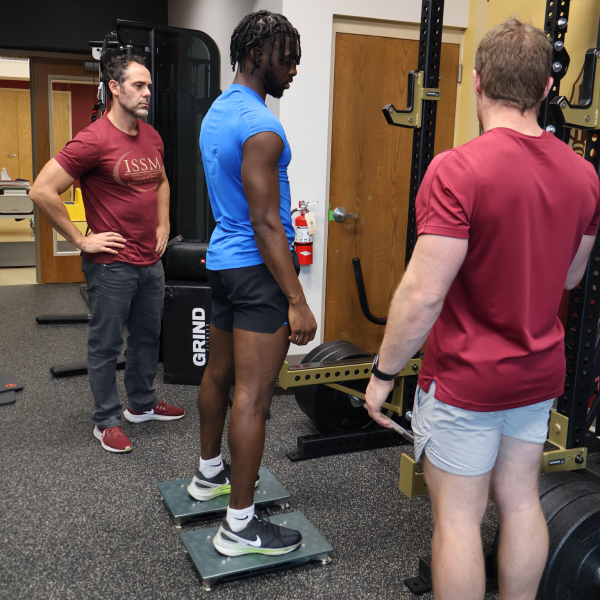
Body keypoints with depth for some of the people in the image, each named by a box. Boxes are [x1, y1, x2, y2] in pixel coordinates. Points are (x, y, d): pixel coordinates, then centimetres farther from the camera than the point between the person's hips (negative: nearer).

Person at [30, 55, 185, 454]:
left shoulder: (152, 137, 8)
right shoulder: (94, 141, -16)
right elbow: (42, 191, -19)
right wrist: (82, 241, -15)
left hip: (151, 261, 8)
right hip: (112, 265, -7)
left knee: (148, 337, 19)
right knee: (107, 345, 6)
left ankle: (142, 404, 37)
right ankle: (107, 421, 21)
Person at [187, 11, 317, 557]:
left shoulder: (217, 113, 13)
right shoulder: (260, 126, -18)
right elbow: (266, 222, -22)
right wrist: (297, 301, -21)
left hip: (223, 260, 10)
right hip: (257, 270, -10)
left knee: (219, 375, 21)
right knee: (253, 397, -5)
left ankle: (209, 473, 40)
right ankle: (239, 527, 4)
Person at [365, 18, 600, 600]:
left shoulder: (458, 171, -21)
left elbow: (423, 294, -23)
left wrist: (383, 372, -11)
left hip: (466, 379, -6)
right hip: (539, 375, 7)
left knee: (457, 517, 7)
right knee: (520, 502, 20)